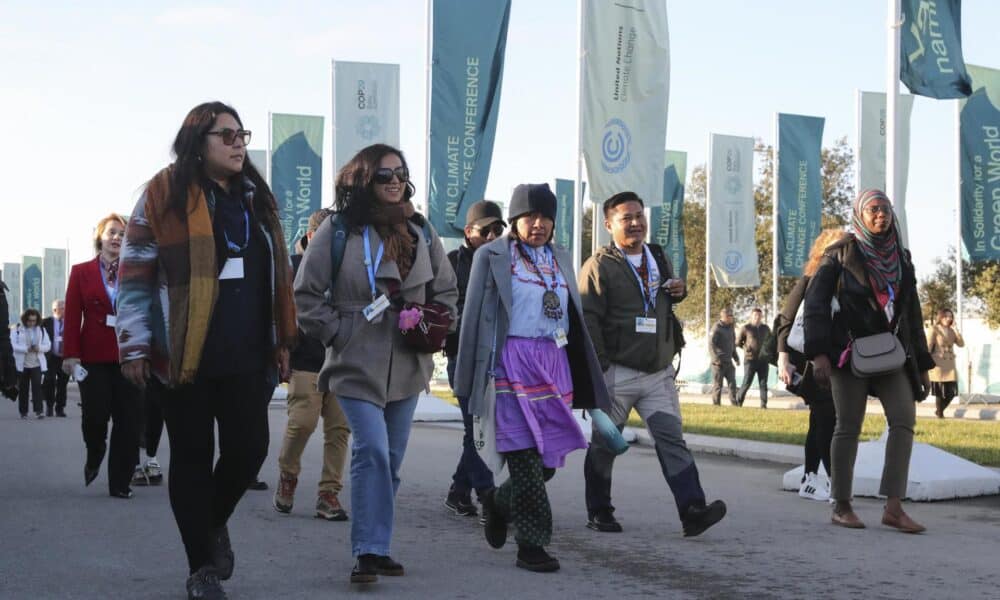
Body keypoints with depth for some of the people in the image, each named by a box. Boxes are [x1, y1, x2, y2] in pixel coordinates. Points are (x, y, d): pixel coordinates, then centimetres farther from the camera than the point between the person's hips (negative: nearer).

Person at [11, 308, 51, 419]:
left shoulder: (41, 330, 9)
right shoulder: (17, 329, 1)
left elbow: (48, 345, 5)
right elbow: (14, 345, -10)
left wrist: (39, 348, -15)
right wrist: (26, 349, -23)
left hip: (37, 364, 1)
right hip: (22, 364, -1)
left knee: (37, 386, -12)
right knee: (23, 389, 6)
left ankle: (38, 411, -15)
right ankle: (23, 412, 15)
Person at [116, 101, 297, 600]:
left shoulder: (256, 196, 14)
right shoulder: (165, 193, -3)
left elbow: (275, 274, 19)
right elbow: (136, 274, -3)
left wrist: (282, 340, 15)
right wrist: (135, 346, -7)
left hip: (248, 355, 4)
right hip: (186, 354, -4)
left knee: (249, 448, 1)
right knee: (193, 457, 3)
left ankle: (214, 523, 31)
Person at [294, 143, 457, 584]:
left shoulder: (421, 231, 10)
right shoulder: (339, 230, -5)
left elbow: (446, 291, 19)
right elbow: (306, 294, -3)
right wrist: (338, 332, -9)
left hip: (408, 367, 5)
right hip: (357, 366, -5)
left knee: (390, 460, 11)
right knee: (373, 452, -17)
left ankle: (375, 548, 22)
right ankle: (370, 551, -13)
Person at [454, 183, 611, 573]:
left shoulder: (561, 260, 18)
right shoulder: (491, 256, 2)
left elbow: (574, 320, 19)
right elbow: (474, 316, -1)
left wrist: (588, 384, 15)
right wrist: (471, 380, -6)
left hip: (555, 364, 5)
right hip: (513, 362, -5)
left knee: (550, 458, 3)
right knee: (525, 456, -8)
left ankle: (499, 503, 29)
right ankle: (531, 544, 0)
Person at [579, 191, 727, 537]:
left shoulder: (658, 258, 15)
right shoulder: (599, 266, -6)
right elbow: (588, 318, -11)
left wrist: (679, 292, 6)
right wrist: (599, 365, -17)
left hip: (659, 372, 5)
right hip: (617, 374, -5)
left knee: (672, 440, -5)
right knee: (604, 444, 7)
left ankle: (693, 511, -11)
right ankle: (599, 512, 19)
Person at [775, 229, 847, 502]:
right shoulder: (808, 283, -5)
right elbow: (785, 322, -7)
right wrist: (783, 359, -15)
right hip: (810, 363, -6)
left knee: (821, 422, 10)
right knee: (827, 420, -11)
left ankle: (810, 479, 17)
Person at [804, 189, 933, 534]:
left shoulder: (900, 258, 14)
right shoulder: (841, 255, 0)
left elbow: (912, 313, 18)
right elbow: (815, 303, -6)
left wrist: (922, 365, 14)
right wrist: (818, 353, -17)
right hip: (850, 350, -4)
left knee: (904, 419, -12)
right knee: (849, 427, -2)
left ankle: (893, 507, -13)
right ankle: (841, 506, 7)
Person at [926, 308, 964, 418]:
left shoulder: (952, 331, 14)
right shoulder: (934, 329, -2)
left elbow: (961, 344, 4)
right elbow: (928, 347, -6)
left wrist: (955, 329, -2)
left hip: (950, 365, 5)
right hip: (938, 364, -5)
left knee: (951, 392, 2)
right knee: (940, 392, -3)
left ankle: (939, 410, 22)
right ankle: (939, 414, 10)